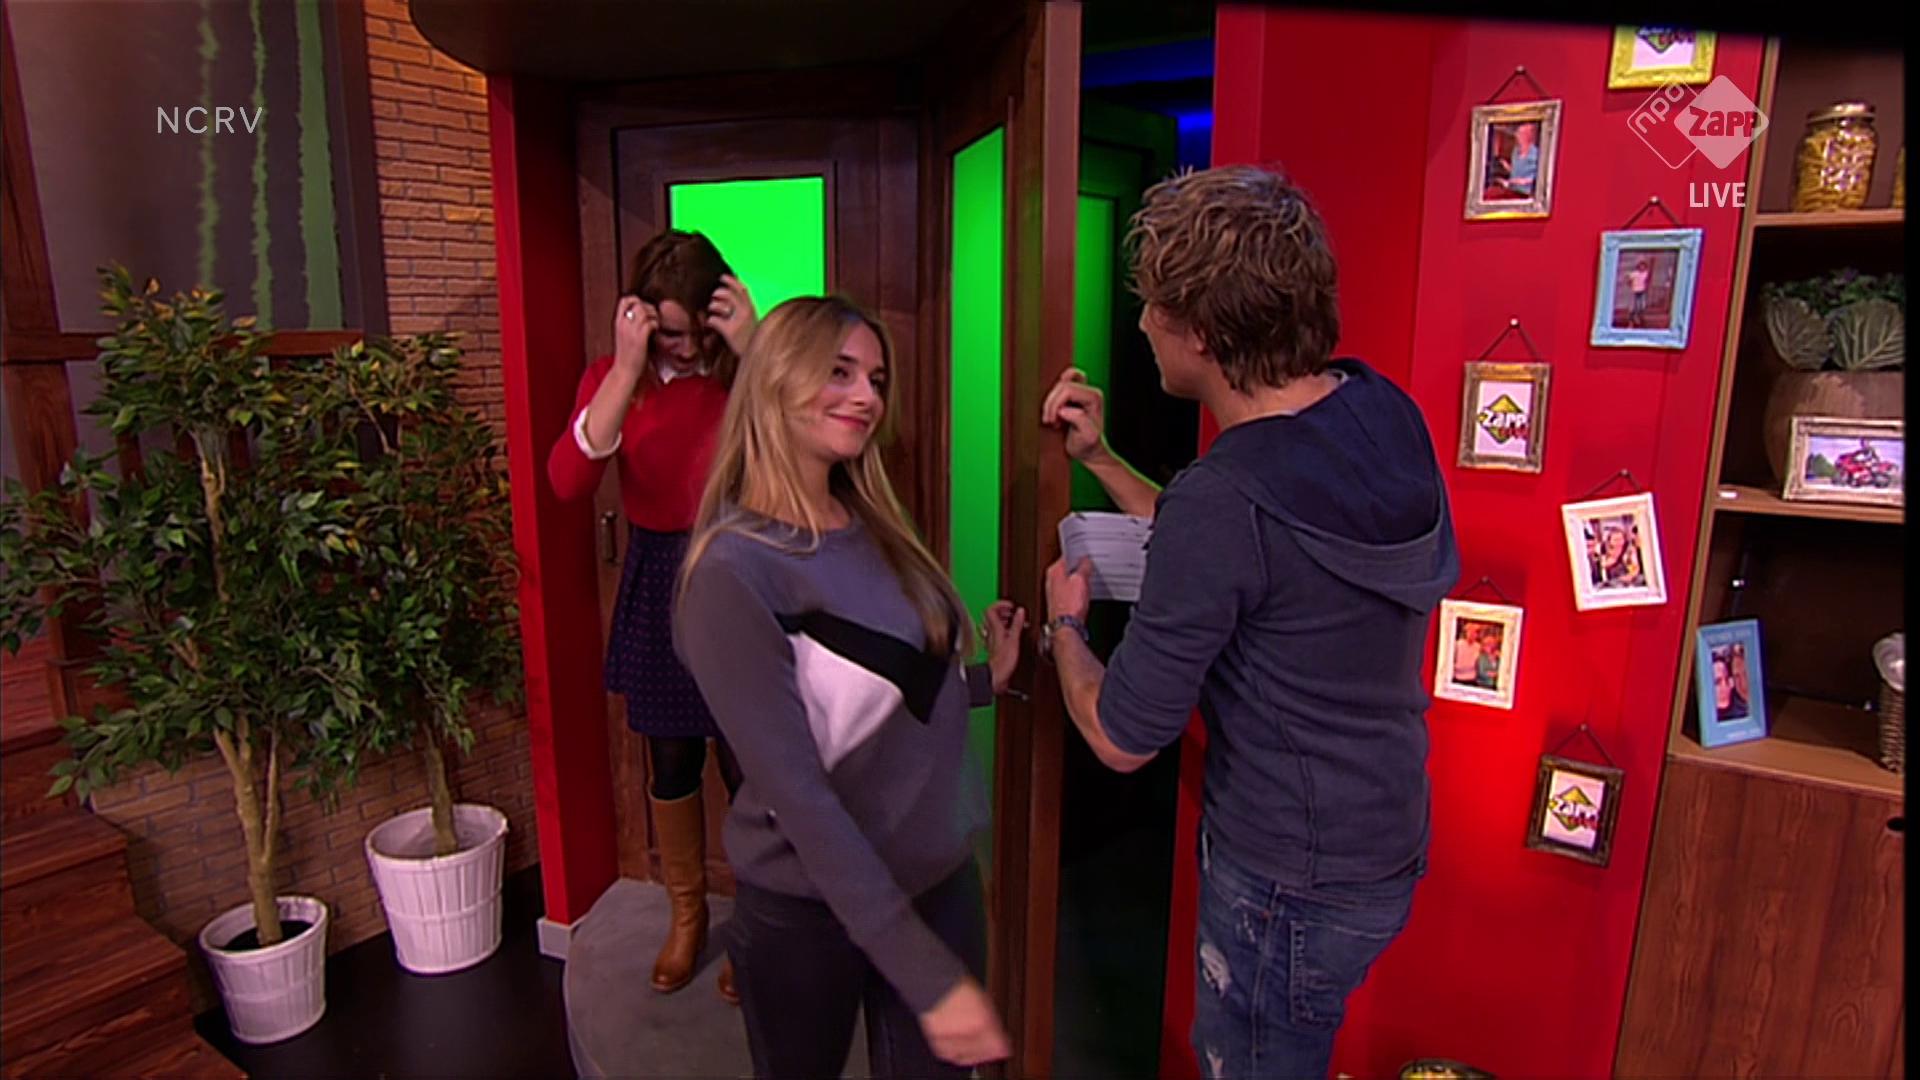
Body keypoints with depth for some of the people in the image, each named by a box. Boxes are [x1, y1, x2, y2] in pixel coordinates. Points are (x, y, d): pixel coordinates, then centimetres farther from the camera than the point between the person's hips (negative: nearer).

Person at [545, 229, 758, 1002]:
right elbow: (568, 482, -20)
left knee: (744, 764, 7)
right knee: (671, 762, 15)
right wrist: (627, 368, -26)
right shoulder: (614, 378, -3)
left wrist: (752, 351, -32)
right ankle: (686, 914, 38)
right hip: (656, 585, 2)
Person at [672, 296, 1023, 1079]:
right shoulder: (736, 567, -21)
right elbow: (794, 791, -26)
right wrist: (926, 972, -27)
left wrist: (988, 679, 3)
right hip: (808, 910, -5)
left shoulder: (874, 529, 0)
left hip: (942, 877, 5)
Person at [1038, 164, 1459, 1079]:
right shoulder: (1381, 411, -6)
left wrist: (1063, 624, -3)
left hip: (1291, 883, -8)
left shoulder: (1227, 498, -32)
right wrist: (1099, 459, 7)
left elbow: (1120, 738, -21)